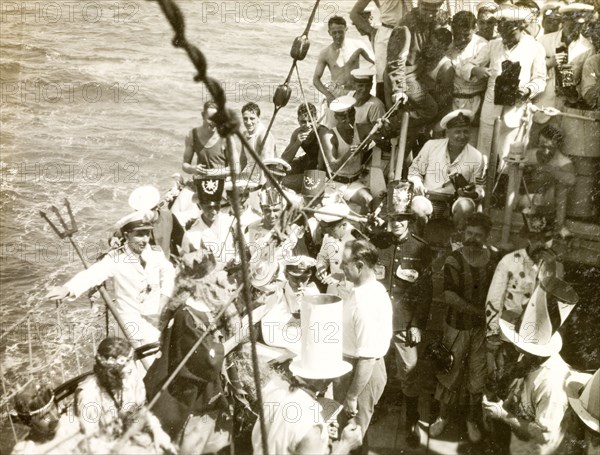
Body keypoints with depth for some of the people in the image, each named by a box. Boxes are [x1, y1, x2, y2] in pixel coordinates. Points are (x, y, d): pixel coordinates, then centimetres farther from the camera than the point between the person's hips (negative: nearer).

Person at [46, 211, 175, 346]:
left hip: (155, 315, 4)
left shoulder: (156, 253, -5)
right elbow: (92, 274, -29)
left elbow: (168, 275, 8)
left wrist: (161, 309, -3)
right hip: (132, 316, -4)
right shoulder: (115, 258, -16)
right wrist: (66, 289, -48)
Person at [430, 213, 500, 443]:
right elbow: (449, 296, -20)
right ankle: (443, 416, 31)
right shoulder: (454, 260, -14)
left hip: (483, 327, 2)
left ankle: (472, 420, 31)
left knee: (478, 374, 11)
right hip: (457, 326, -2)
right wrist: (477, 310, -20)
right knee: (451, 371, 10)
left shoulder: (494, 258, -4)